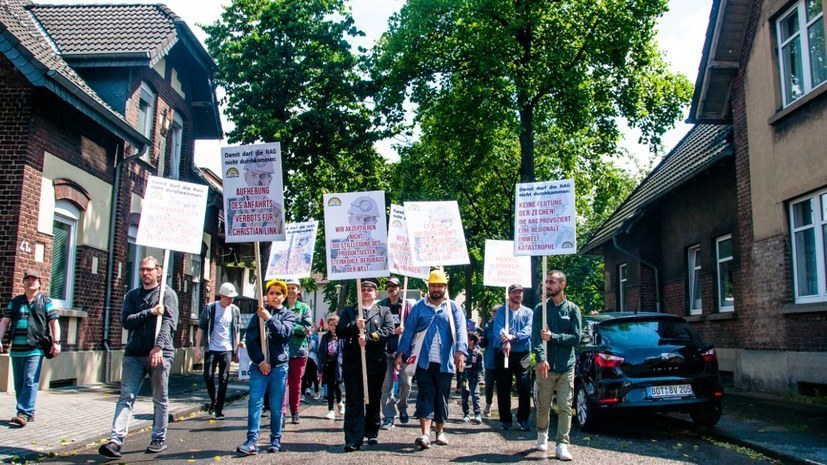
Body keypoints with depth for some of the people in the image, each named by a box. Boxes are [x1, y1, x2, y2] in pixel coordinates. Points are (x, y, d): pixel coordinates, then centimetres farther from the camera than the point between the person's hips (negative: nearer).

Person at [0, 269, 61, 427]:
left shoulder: (45, 302, 7)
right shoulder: (15, 302, 17)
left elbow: (54, 322, 2)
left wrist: (56, 342, -7)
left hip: (35, 350, -4)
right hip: (16, 349, 5)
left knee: (30, 381, -13)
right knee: (19, 383, 8)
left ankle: (23, 413, -15)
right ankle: (29, 413, 17)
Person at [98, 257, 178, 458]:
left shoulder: (168, 294, 2)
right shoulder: (132, 295, 14)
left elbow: (169, 322, -12)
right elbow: (126, 321, 1)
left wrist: (159, 346, -24)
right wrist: (150, 312, -11)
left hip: (159, 354, -3)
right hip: (133, 354, 3)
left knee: (160, 400, 7)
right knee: (126, 397, -4)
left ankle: (159, 439, 16)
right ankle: (116, 440, -8)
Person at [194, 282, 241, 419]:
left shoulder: (235, 310, 6)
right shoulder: (210, 308, -2)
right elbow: (201, 328, 1)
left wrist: (237, 349, 8)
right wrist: (197, 348, -5)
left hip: (227, 350, 1)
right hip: (211, 349, -1)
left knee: (224, 380, 1)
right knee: (208, 376, -3)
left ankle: (219, 409, 8)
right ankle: (213, 401, 23)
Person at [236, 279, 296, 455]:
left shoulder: (288, 315, 9)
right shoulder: (259, 314, 9)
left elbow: (285, 333, -10)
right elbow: (250, 339, 2)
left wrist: (269, 319, -18)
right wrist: (260, 361, -6)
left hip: (279, 366, 0)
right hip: (259, 365, 0)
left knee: (277, 406, 3)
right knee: (254, 402, -8)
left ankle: (275, 440, 13)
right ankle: (252, 441, -8)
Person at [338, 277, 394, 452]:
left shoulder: (384, 312, 12)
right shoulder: (348, 311, 16)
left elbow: (388, 330, -5)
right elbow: (340, 331, 5)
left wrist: (368, 337, -16)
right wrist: (354, 326, -14)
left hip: (376, 363, 0)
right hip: (352, 363, 0)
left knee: (374, 401, 10)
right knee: (354, 402, -5)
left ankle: (372, 434, 25)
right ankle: (353, 440, -6)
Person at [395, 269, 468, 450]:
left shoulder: (453, 308, 7)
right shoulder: (419, 307, 7)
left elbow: (460, 330, -6)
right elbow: (408, 332, 3)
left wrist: (460, 351, -22)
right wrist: (401, 354, -8)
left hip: (445, 362, 1)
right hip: (423, 361, -1)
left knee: (442, 397, 9)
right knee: (426, 396, -6)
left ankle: (440, 431, 24)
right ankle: (425, 434, -13)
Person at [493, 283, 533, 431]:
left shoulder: (528, 312, 9)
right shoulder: (501, 311, 6)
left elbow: (528, 330, -9)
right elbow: (498, 329, -12)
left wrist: (513, 336, -27)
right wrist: (505, 342, -32)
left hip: (523, 354, 0)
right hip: (502, 353, 0)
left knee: (524, 387, -4)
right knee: (503, 388, 4)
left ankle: (523, 419, 9)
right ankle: (505, 420, 14)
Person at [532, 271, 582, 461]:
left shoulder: (572, 309, 5)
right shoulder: (540, 308, 4)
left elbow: (575, 338, -3)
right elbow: (536, 336, -8)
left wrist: (553, 337, -15)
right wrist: (541, 358, -23)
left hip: (566, 366, 0)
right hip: (545, 366, 0)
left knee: (565, 407, -2)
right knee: (543, 406, 8)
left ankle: (562, 445, 4)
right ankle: (542, 434, 32)